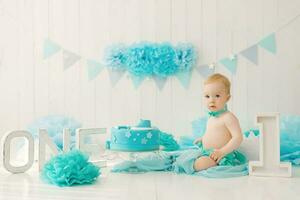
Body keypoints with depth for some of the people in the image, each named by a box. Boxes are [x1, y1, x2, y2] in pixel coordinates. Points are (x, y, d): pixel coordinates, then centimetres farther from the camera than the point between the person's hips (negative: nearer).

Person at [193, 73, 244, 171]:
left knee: (199, 164, -29)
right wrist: (203, 139, 24)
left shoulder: (228, 117, -16)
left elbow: (238, 137, -24)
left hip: (222, 156, -9)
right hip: (206, 153, 9)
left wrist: (222, 151, -29)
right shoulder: (211, 118, 13)